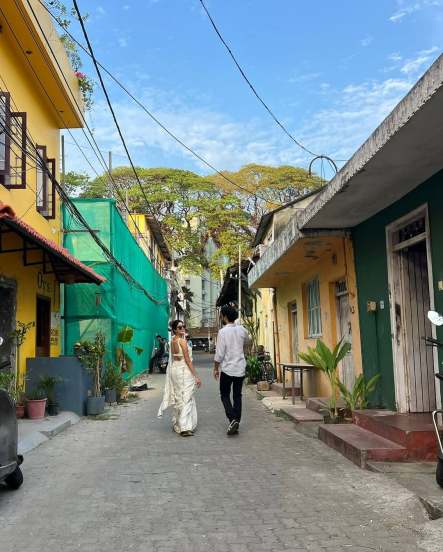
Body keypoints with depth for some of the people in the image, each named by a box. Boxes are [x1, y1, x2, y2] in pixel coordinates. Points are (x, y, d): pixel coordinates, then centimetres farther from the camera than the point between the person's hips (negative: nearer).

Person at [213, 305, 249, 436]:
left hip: (227, 368, -5)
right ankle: (236, 423, 13)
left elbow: (219, 353, -13)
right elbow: (247, 340, 25)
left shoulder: (223, 332, -14)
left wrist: (216, 368, -2)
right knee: (237, 396, 11)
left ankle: (232, 419, -11)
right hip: (240, 368, 5)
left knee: (225, 395, 7)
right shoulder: (242, 329, 2)